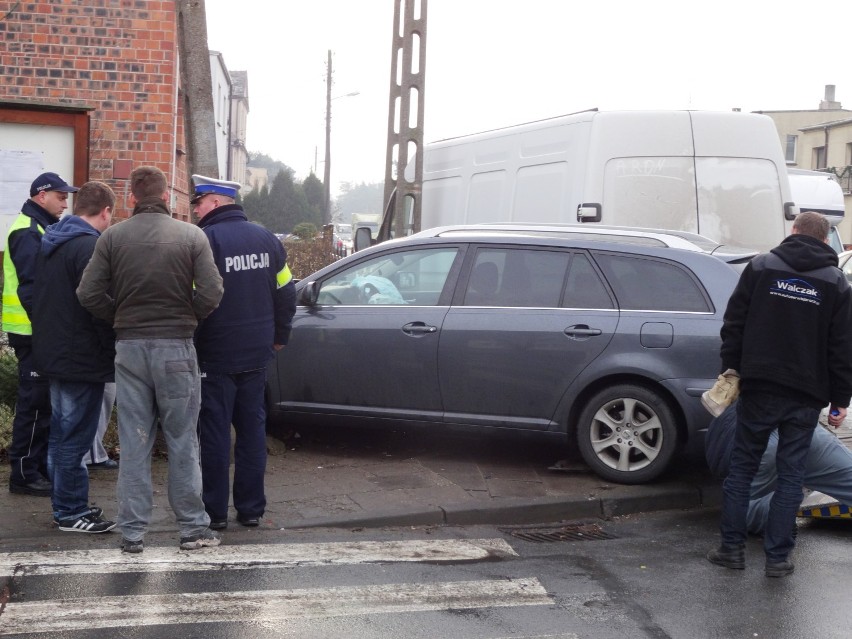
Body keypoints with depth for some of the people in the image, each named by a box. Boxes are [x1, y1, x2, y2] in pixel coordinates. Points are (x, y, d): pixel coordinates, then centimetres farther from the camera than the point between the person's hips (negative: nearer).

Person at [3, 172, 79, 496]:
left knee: (43, 400, 14)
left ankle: (41, 464, 23)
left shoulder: (41, 228, 18)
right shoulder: (28, 232, -14)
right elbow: (30, 286, -21)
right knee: (34, 402, -5)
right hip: (33, 332, -10)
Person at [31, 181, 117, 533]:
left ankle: (68, 504, 25)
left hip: (54, 354, 10)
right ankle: (71, 512, 5)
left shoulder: (50, 242, 12)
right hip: (83, 359, -10)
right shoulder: (90, 247, -19)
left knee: (63, 434, 16)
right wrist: (113, 352, -14)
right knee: (74, 437, -2)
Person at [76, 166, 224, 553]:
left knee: (133, 442, 7)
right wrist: (186, 319, 7)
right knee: (182, 440, 7)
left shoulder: (113, 237, 1)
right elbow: (212, 292, -10)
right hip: (176, 346, -1)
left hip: (129, 346, 2)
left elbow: (88, 294, -4)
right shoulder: (191, 235, -3)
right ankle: (193, 527, 13)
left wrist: (121, 319, 10)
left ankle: (132, 532, 11)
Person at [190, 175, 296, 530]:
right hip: (256, 354, 6)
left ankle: (215, 511, 7)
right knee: (252, 428, 12)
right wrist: (279, 336, 21)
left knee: (215, 433, 2)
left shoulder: (205, 240, -13)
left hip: (216, 356, -6)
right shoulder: (265, 238, 7)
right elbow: (286, 292, 11)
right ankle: (251, 508, 17)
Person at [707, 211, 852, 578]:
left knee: (741, 467, 10)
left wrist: (730, 370, 9)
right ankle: (777, 557, 6)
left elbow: (733, 326, 0)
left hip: (759, 388, 0)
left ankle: (732, 548, 12)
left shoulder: (760, 268, 1)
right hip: (806, 396, 0)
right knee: (790, 475, 6)